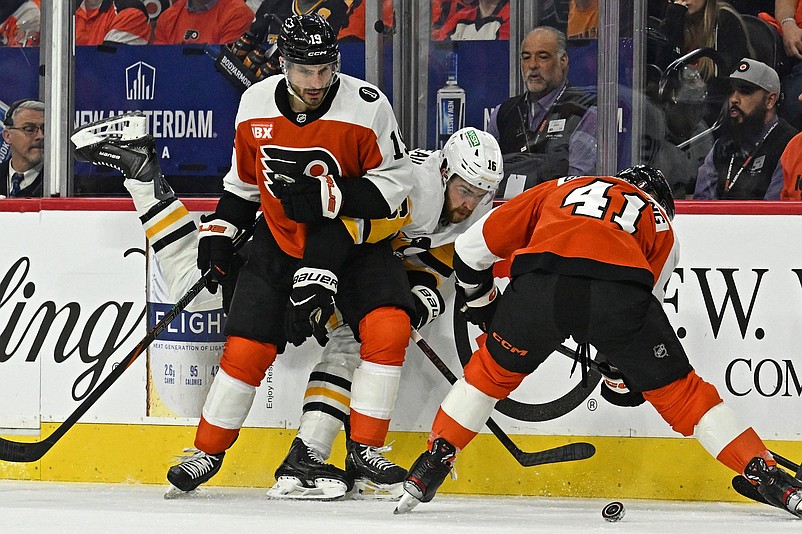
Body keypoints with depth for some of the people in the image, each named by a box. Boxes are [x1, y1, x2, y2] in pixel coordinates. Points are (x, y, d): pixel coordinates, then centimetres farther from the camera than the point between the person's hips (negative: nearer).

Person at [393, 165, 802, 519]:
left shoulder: (560, 189, 38)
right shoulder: (660, 223, 36)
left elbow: (474, 246, 34)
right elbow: (645, 307, 32)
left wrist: (480, 304, 50)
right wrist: (622, 376, 46)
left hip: (539, 283, 1)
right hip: (618, 291, -1)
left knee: (494, 371, 28)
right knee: (678, 390, 16)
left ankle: (428, 470, 27)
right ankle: (768, 477, 11)